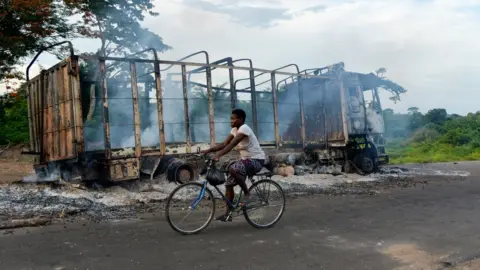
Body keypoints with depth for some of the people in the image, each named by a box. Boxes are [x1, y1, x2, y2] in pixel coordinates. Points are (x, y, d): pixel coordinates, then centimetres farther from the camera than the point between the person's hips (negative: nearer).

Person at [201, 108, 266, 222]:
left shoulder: (244, 129, -20)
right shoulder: (235, 130, 7)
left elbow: (231, 145, -31)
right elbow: (224, 144, 2)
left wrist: (218, 155, -40)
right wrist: (208, 151, -10)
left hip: (256, 160, -9)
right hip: (245, 159, 9)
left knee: (233, 169, -35)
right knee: (229, 184, 1)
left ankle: (247, 193, -14)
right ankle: (228, 214, 9)